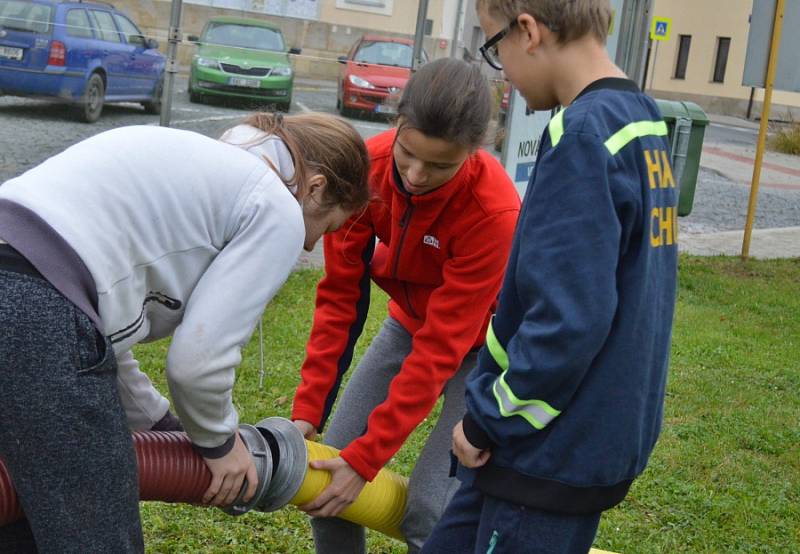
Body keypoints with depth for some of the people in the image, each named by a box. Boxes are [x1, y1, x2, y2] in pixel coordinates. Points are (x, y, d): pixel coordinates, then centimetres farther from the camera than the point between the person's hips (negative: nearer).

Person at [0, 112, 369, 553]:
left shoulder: (197, 161, 27)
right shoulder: (278, 209, 3)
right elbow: (198, 357, -4)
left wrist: (159, 424, 28)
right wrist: (218, 440, 17)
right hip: (37, 319, -10)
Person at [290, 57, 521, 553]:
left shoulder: (492, 211, -35)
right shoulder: (368, 166, -22)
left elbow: (441, 347, -30)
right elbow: (340, 295, -14)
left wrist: (366, 458, -28)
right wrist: (307, 411, -15)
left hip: (482, 341, -5)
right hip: (410, 319, 5)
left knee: (430, 509, -15)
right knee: (327, 469, 0)